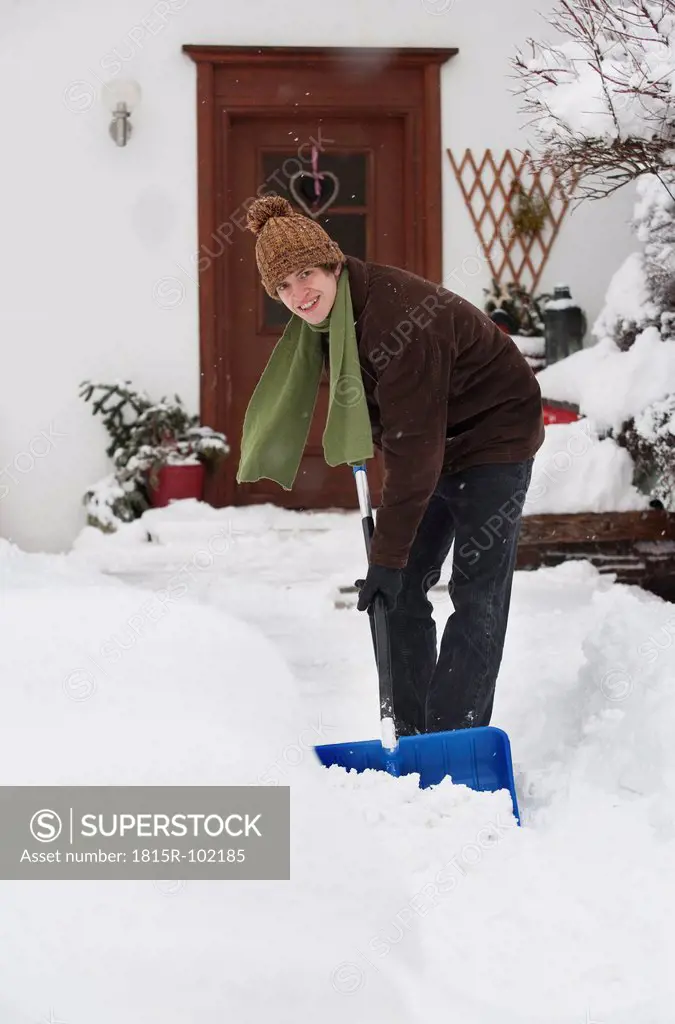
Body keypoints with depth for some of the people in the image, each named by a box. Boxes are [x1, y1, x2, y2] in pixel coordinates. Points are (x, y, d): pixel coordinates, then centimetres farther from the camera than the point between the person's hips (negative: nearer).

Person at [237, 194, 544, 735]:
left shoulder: (398, 317, -33)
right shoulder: (330, 317, -4)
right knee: (400, 594, 5)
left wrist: (388, 555, -31)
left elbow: (414, 444, -33)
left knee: (478, 596, -12)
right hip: (433, 444, 9)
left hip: (492, 434, -9)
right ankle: (412, 735, 10)